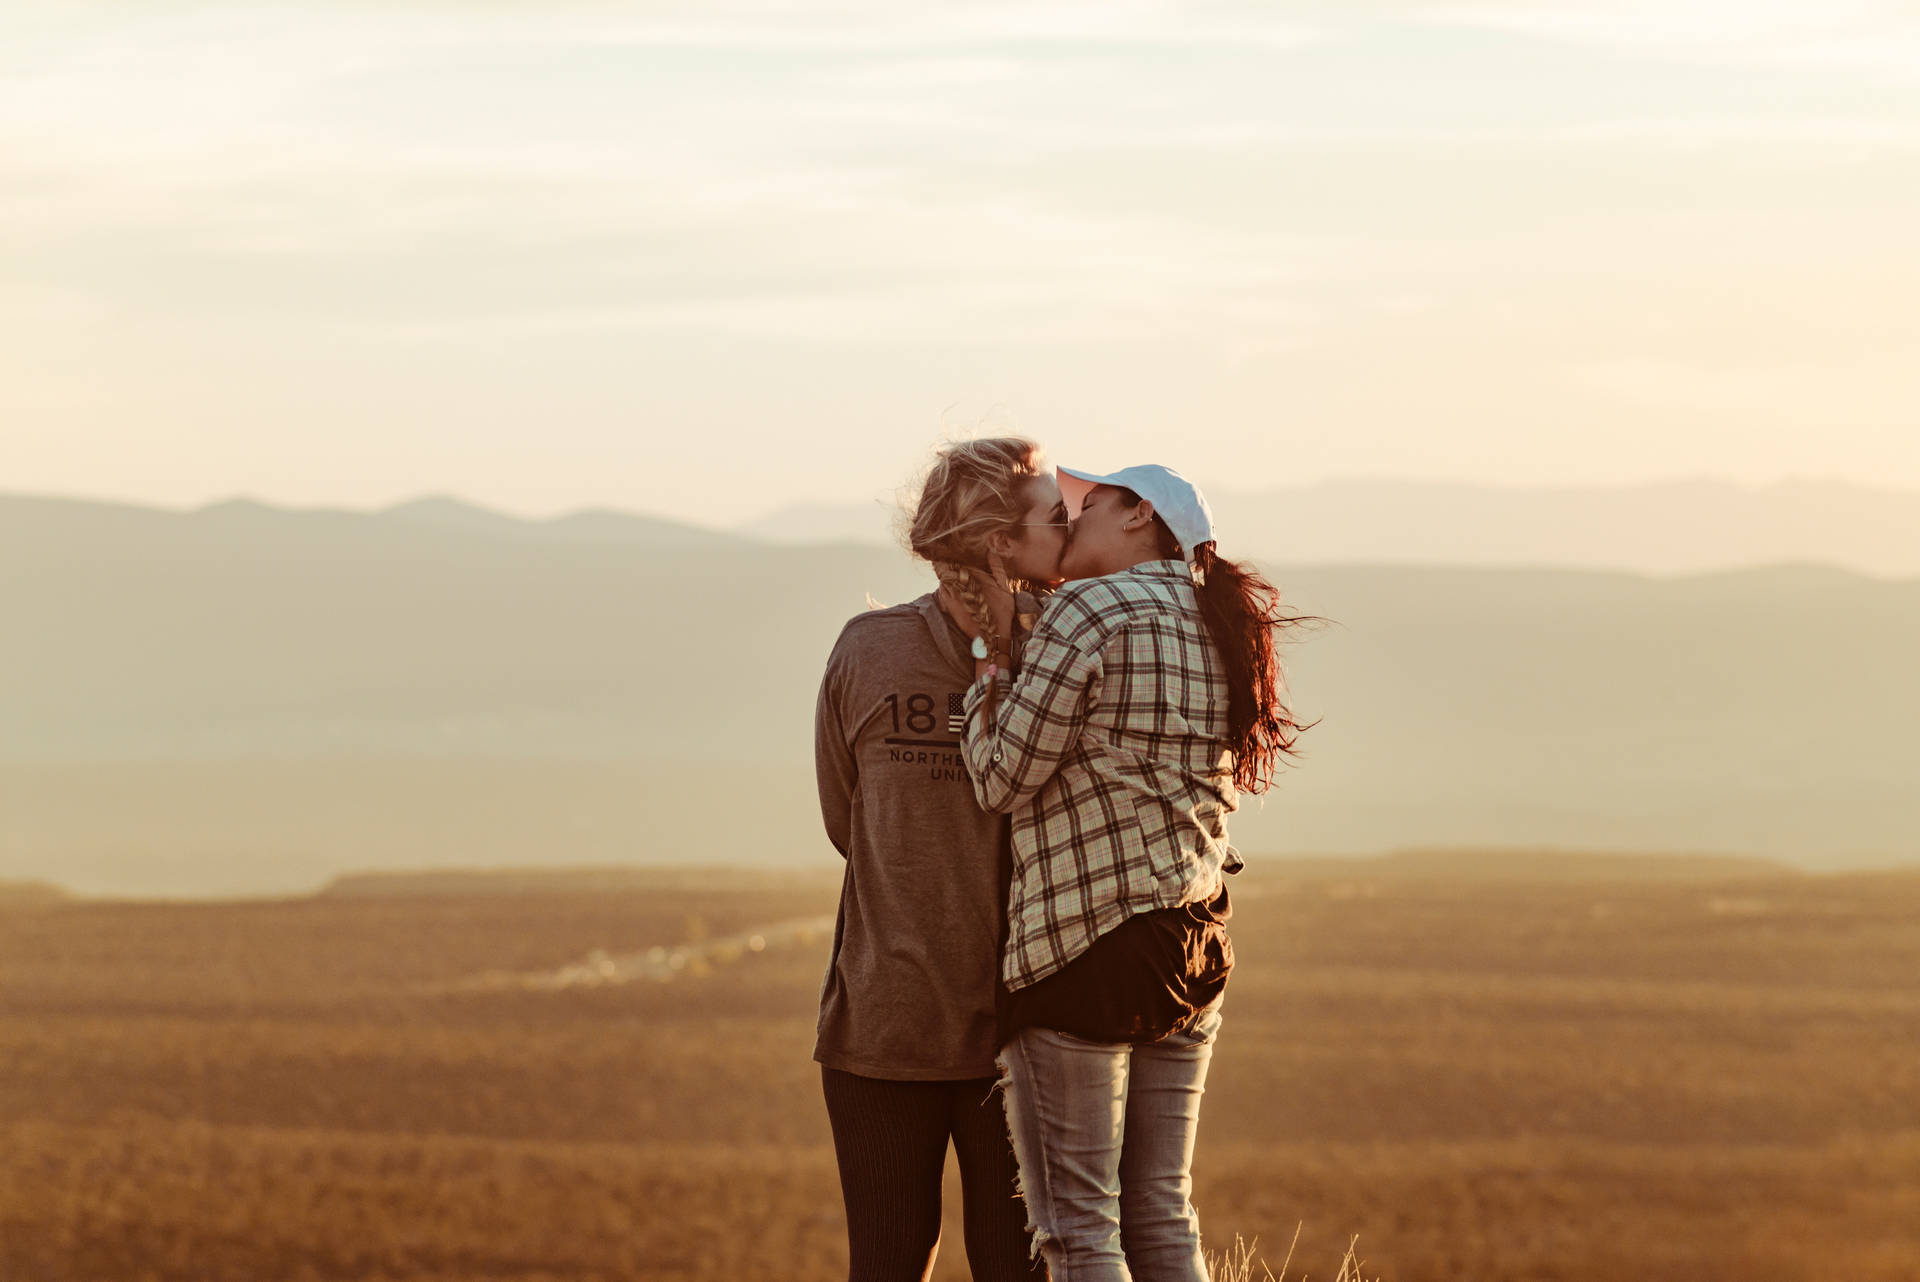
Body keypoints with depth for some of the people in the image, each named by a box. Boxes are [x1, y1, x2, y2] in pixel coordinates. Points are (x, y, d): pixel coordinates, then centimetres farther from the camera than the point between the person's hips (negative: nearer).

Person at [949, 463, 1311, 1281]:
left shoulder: (1088, 614, -10)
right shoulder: (1220, 631, 14)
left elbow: (1002, 781, -8)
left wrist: (988, 653, 5)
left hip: (1080, 946, -8)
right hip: (1192, 943, 8)